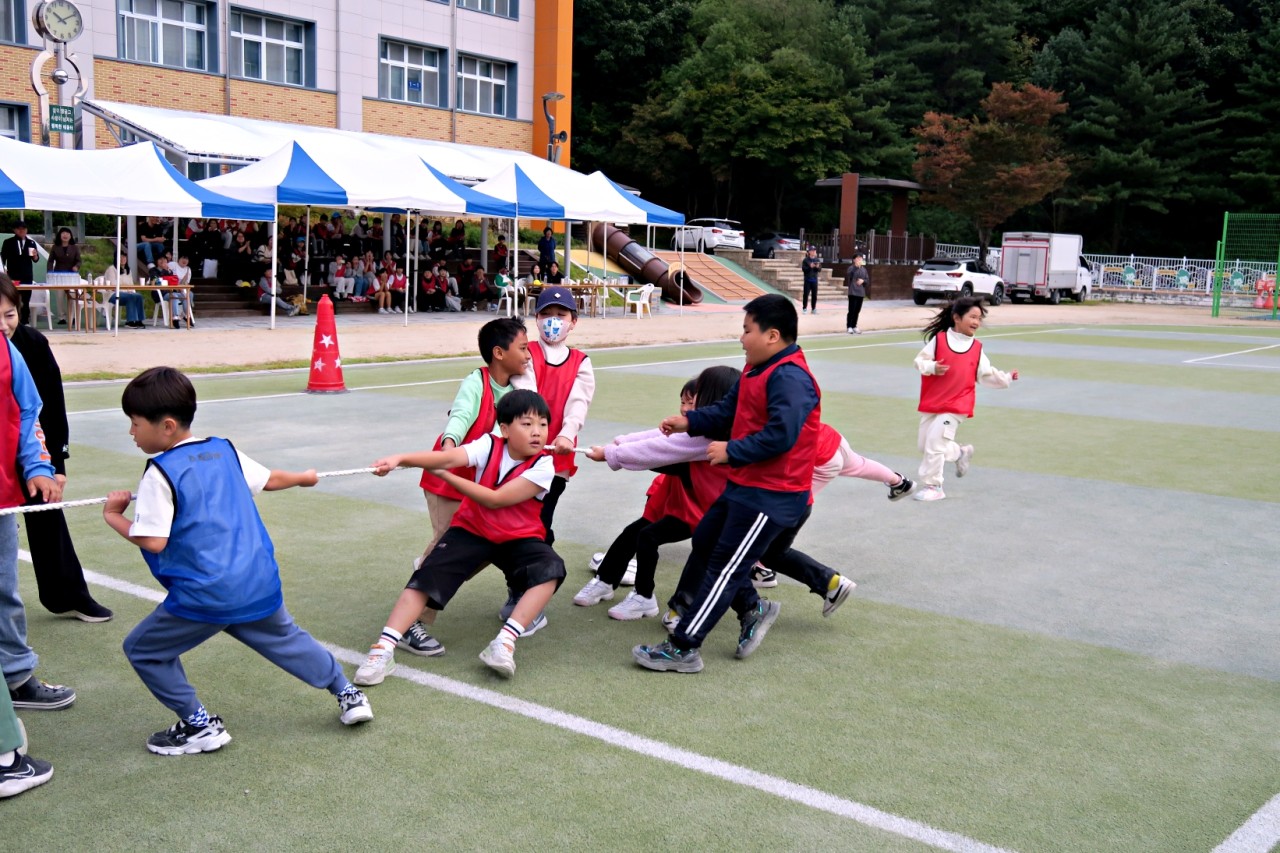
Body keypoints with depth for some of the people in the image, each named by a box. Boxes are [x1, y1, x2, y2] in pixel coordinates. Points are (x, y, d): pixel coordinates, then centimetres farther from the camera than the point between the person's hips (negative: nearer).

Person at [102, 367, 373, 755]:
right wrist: (304, 477, 43)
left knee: (143, 649, 10)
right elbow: (269, 479, 23)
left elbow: (153, 542, -16)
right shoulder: (225, 450, 9)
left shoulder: (160, 472, -11)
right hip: (260, 584, 7)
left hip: (205, 596, -7)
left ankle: (200, 726, 10)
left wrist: (114, 517, 0)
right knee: (286, 638, 27)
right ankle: (348, 694, 30)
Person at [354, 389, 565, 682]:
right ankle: (383, 649, -19)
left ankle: (505, 641, -31)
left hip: (519, 538, 0)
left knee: (551, 568, -29)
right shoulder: (489, 446, -13)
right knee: (428, 576, -19)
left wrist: (444, 475, -21)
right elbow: (448, 456, -31)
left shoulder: (542, 467, -17)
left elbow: (496, 499, -22)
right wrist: (400, 458, -49)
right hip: (472, 530, 1)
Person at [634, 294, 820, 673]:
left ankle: (682, 649, 3)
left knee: (724, 566, -5)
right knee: (705, 542, 20)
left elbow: (781, 436, -30)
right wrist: (690, 422, 6)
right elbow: (729, 409, 17)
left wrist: (731, 451, -21)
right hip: (745, 486, 11)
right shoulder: (758, 370, 9)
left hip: (771, 497, -11)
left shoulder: (790, 378, -23)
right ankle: (753, 608, 33)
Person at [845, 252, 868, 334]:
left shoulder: (864, 269, 12)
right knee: (852, 310, -5)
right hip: (853, 292, -6)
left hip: (861, 292, 6)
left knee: (857, 310, 11)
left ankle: (854, 326, 21)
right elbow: (848, 275, -26)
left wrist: (863, 280, -6)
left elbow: (867, 280, 14)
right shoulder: (851, 268, -6)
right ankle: (849, 327, 2)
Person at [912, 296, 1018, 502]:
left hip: (956, 406, -2)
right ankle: (961, 453, 37)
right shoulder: (939, 339, -7)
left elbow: (987, 375, 6)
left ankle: (933, 486, 3)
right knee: (923, 444, 13)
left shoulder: (977, 348, 0)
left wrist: (1007, 378, -4)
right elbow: (920, 360, -8)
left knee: (935, 443, -11)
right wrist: (932, 367, -26)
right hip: (931, 403, 2)